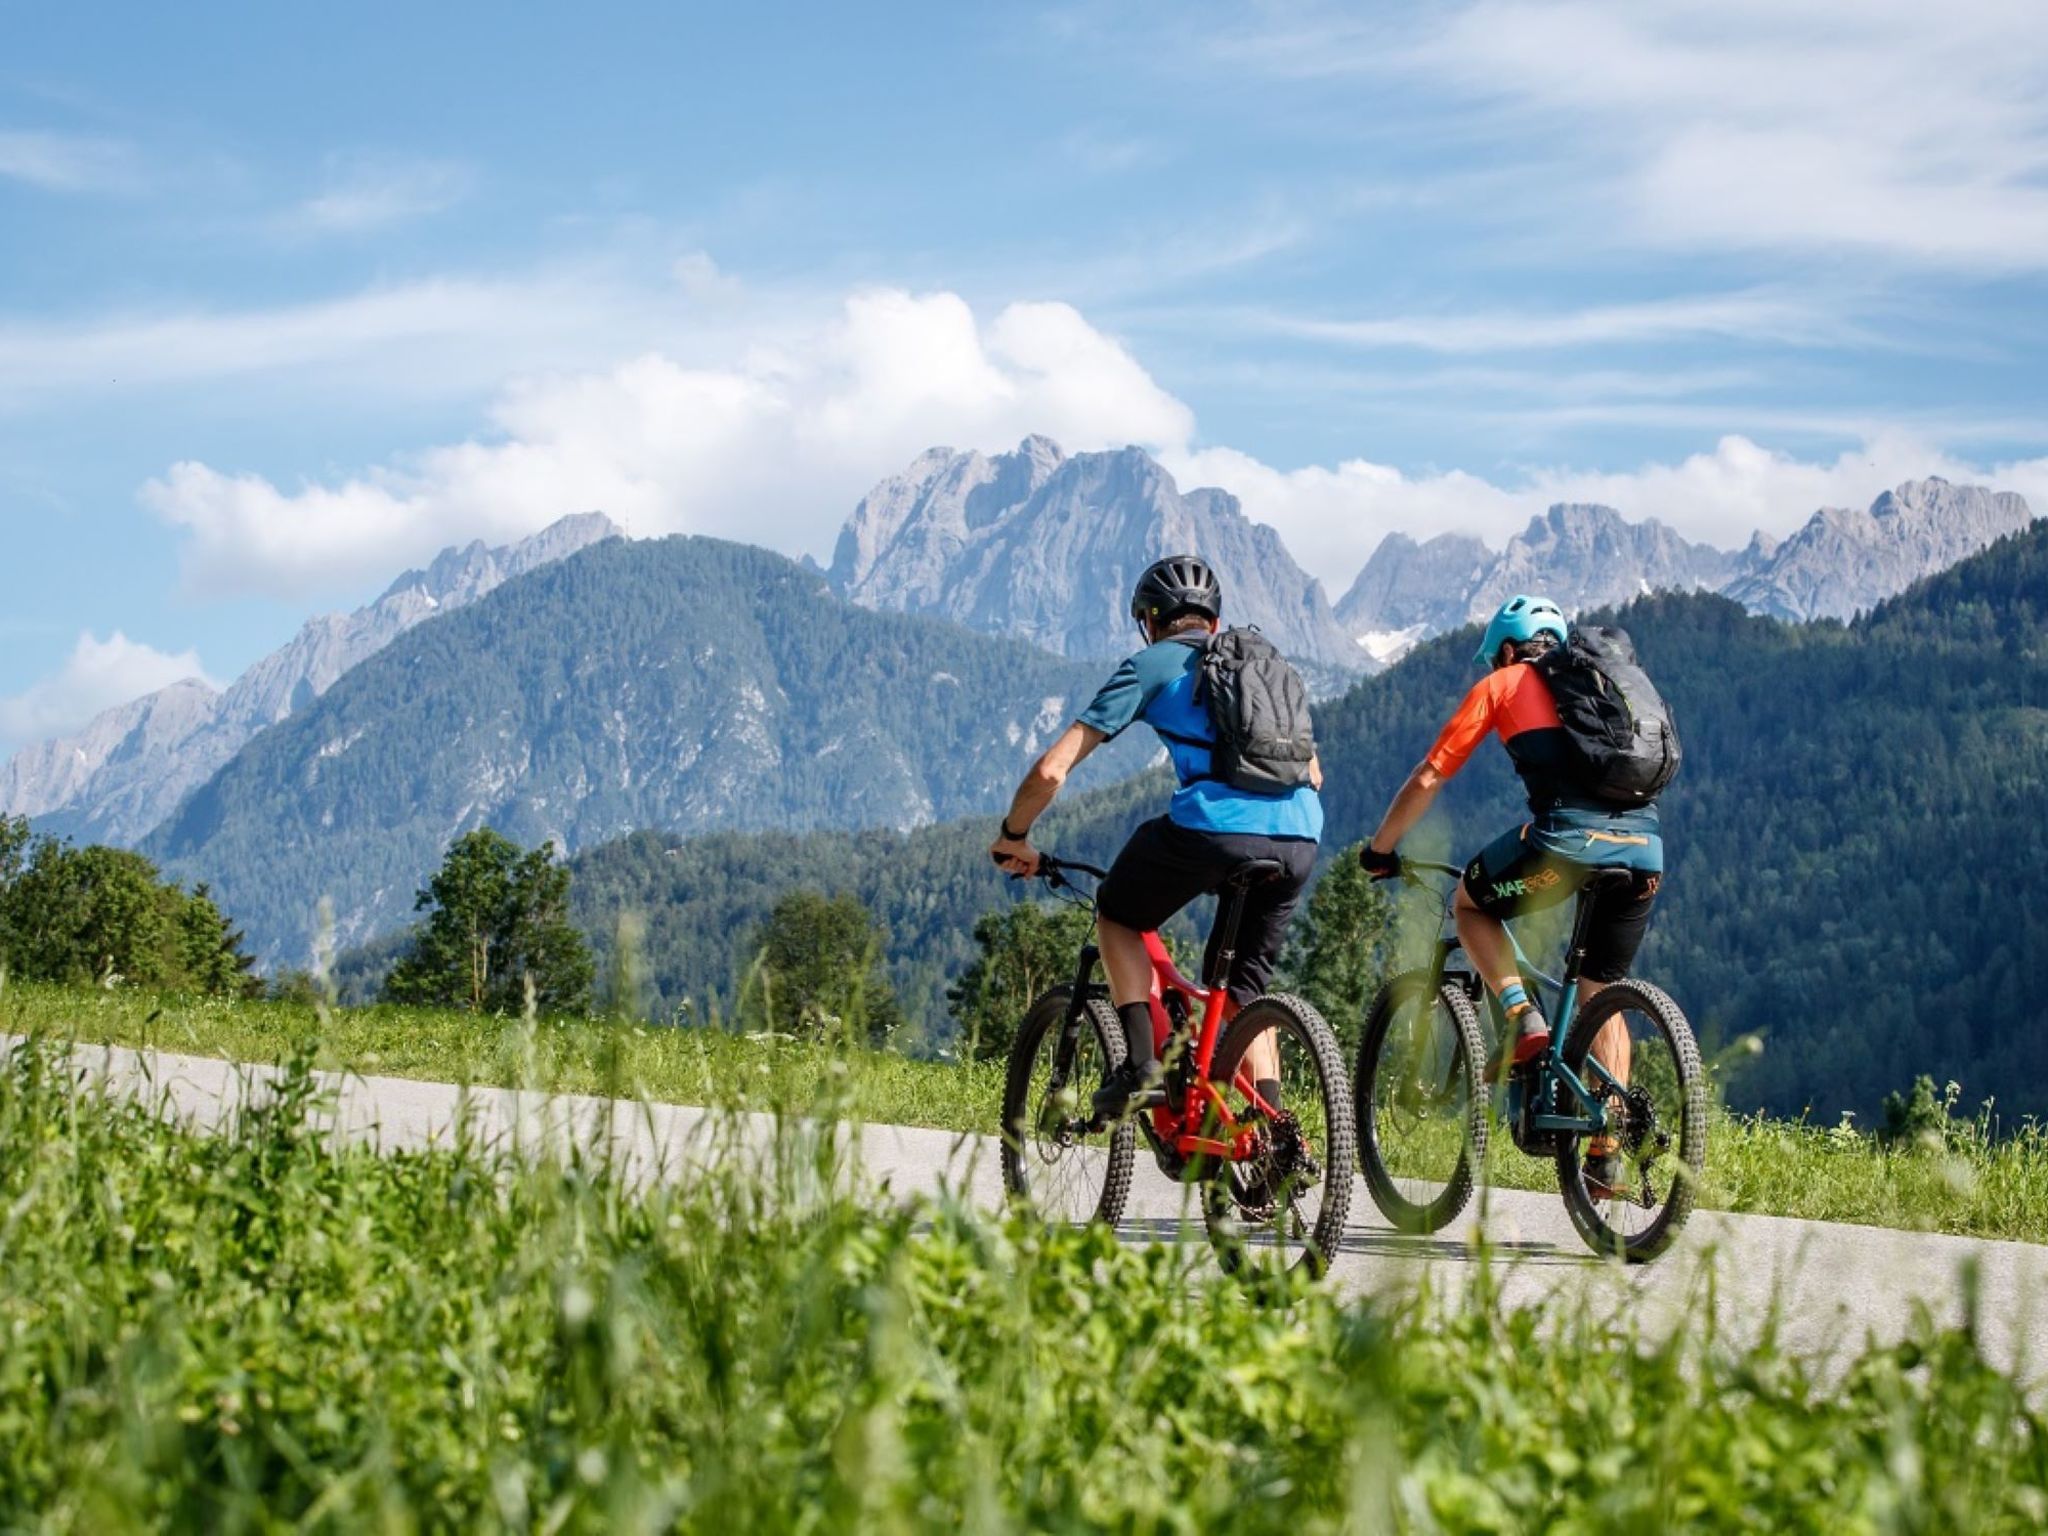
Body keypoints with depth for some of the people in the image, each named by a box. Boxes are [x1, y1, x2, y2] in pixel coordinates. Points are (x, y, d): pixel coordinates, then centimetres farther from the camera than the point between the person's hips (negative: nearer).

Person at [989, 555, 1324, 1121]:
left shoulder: (1150, 665, 14)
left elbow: (1051, 770, 9)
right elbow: (1313, 771, 36)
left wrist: (1013, 837, 25)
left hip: (1211, 826, -5)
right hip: (1299, 840, 5)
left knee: (1116, 916, 24)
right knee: (1247, 992, 22)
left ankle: (1141, 1066, 9)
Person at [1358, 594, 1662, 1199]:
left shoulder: (1500, 684, 17)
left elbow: (1427, 779, 16)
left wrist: (1380, 849, 28)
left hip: (1568, 835, -5)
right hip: (1644, 844, 5)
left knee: (1472, 905, 24)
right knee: (1602, 996, 19)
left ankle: (1523, 1018, 3)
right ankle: (1607, 1153, 15)